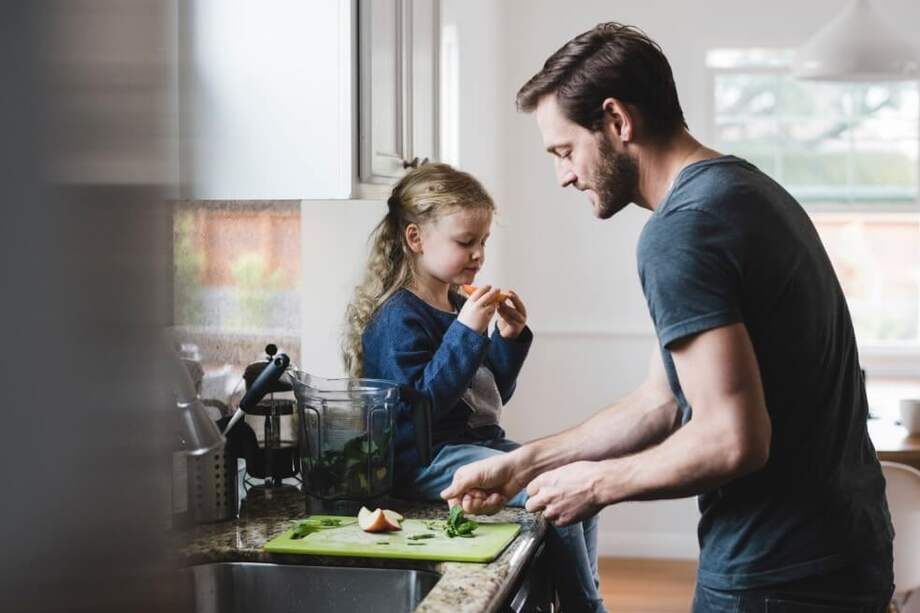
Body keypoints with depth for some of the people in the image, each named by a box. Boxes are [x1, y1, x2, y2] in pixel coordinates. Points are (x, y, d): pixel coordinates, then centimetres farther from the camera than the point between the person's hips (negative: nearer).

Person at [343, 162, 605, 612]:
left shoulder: (459, 308, 14)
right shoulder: (397, 320, -13)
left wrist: (510, 339, 5)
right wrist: (466, 332, -25)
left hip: (481, 443, 10)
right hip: (430, 460, -10)